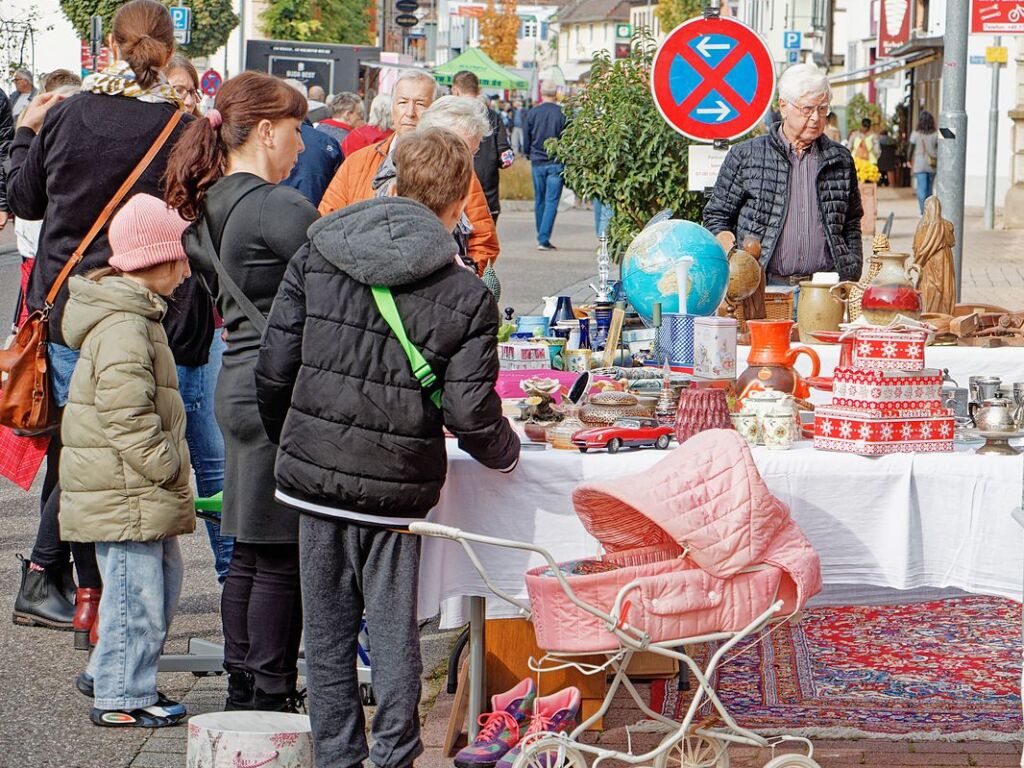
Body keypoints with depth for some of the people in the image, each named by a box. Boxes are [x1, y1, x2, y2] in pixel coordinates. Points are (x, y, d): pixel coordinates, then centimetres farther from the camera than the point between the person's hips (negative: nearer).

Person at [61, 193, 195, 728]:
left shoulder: (135, 313, 16)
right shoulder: (123, 326, -19)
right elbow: (127, 415, -24)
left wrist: (170, 472, 20)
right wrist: (165, 466, -17)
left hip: (140, 494, 11)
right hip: (125, 493, -11)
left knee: (163, 578, 19)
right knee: (135, 588, -5)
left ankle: (110, 674, 30)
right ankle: (121, 697, 4)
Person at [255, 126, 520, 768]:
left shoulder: (316, 256, 0)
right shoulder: (467, 298, -8)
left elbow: (274, 369, 1)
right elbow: (470, 416, -9)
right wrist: (508, 452, 13)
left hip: (312, 474, 2)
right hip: (396, 486, -2)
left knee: (327, 629, 12)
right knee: (393, 630, 11)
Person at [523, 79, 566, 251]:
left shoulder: (532, 113, -2)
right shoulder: (562, 113, -8)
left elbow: (526, 139, 5)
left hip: (537, 162, 3)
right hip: (556, 163, -3)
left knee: (539, 200, 14)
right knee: (552, 201, -3)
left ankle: (542, 238, 20)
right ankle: (543, 239, -12)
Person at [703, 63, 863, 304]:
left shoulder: (840, 160, 14)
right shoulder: (745, 155, 5)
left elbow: (852, 224, 21)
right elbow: (717, 217, 9)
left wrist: (852, 280, 13)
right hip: (762, 288, -2)